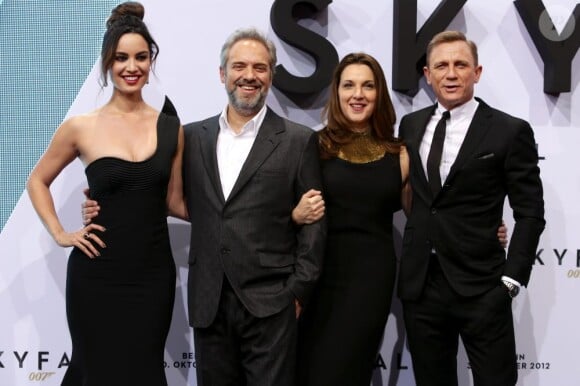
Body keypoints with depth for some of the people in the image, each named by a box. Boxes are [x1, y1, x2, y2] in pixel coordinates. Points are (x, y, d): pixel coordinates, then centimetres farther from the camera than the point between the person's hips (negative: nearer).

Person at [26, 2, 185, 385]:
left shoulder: (171, 128, 3)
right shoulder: (81, 127, -3)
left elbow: (175, 202, 8)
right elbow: (37, 181, 11)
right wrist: (59, 234, 0)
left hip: (154, 272, 2)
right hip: (98, 274, -2)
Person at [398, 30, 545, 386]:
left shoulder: (509, 131, -5)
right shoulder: (411, 125, 9)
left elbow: (529, 213, -5)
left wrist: (511, 279, -10)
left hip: (482, 287, -4)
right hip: (419, 284, 4)